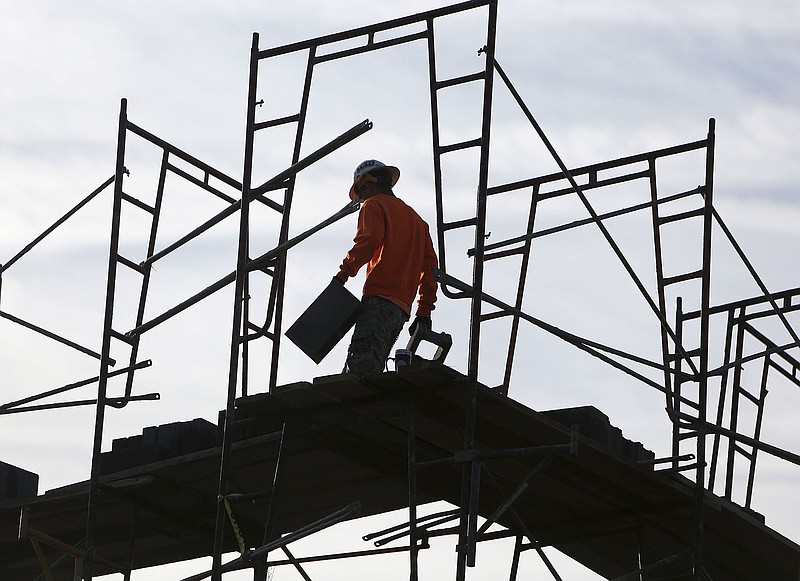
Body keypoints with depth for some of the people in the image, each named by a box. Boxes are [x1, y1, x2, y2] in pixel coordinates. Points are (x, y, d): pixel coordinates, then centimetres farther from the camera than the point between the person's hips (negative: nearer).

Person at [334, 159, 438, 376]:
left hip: (379, 299, -8)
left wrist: (344, 273, -7)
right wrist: (424, 312, 22)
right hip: (402, 307, 8)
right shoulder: (416, 219, 31)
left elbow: (368, 240, -11)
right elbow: (430, 265, 25)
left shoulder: (374, 205, 10)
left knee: (360, 365, -24)